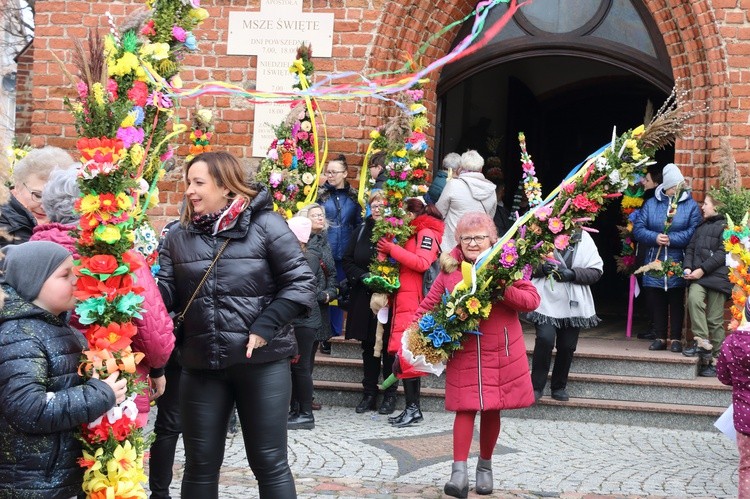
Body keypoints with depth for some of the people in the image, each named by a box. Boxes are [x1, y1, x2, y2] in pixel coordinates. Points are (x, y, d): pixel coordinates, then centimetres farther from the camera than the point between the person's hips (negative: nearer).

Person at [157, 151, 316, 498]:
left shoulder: (265, 225, -7)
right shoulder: (179, 236, 7)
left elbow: (301, 284, -8)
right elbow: (167, 295, 2)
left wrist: (265, 328, -15)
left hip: (262, 361, -4)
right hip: (201, 364, 4)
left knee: (269, 462, 5)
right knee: (200, 463, 13)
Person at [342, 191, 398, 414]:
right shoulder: (361, 232, 10)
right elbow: (348, 261, 10)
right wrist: (362, 276, -6)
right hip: (363, 297, 5)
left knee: (388, 345, 1)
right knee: (368, 345, 10)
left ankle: (390, 395, 10)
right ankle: (369, 394, 18)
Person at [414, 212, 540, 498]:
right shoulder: (449, 269, 3)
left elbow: (532, 300, -7)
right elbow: (429, 305, 7)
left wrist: (504, 291, -23)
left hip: (500, 353, 0)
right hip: (464, 353, 0)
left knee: (492, 410, 9)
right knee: (465, 409, -7)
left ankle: (485, 466, 27)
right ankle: (459, 472, -8)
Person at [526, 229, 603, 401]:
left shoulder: (583, 238, 1)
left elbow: (597, 270, 0)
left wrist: (573, 274, -15)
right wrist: (541, 268, -18)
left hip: (572, 303, 2)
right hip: (546, 301, -2)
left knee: (567, 345, 8)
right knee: (545, 339, -18)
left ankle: (559, 386, 28)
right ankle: (537, 386, -3)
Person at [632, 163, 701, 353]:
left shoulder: (691, 205, 1)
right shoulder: (650, 204, 6)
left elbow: (694, 232, -11)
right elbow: (638, 229, 1)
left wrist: (671, 239, -18)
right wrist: (655, 238, -16)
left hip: (677, 264, -2)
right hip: (654, 262, 2)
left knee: (676, 302, 5)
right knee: (657, 302, 8)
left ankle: (676, 339, 14)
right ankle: (660, 337, 19)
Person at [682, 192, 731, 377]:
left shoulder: (725, 227, -1)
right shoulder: (701, 228, 23)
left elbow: (722, 254, -10)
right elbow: (690, 249, 18)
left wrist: (702, 269, -15)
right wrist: (687, 267, -1)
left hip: (717, 276, -5)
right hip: (698, 277, 5)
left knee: (715, 319, -2)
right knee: (693, 298, -27)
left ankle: (716, 359, 5)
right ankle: (702, 342, -23)